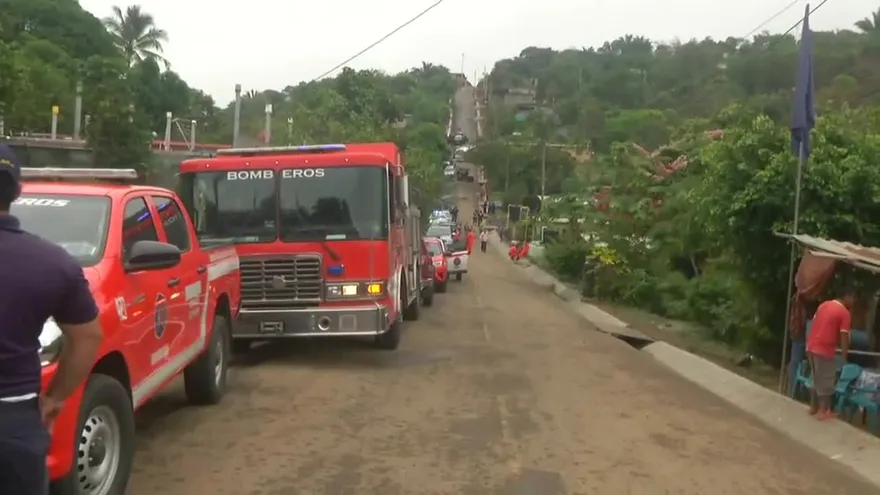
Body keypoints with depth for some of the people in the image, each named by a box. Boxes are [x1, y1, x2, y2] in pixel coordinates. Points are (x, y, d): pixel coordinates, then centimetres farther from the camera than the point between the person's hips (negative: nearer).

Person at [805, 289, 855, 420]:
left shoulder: (824, 304, 12)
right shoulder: (845, 313, -10)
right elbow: (844, 338, -11)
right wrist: (844, 358, -5)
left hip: (811, 346, 7)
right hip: (825, 350, -7)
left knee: (816, 379, 19)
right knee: (826, 381, 5)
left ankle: (813, 407, 26)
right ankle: (823, 411, 11)